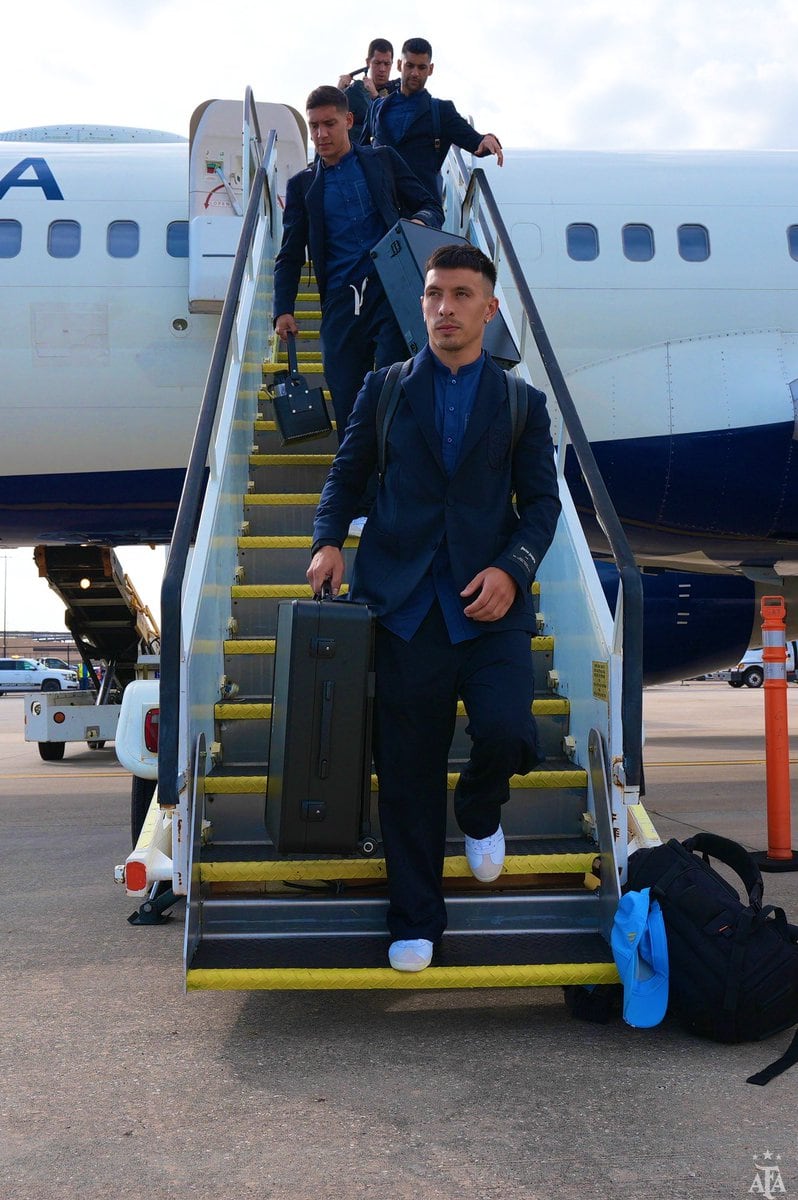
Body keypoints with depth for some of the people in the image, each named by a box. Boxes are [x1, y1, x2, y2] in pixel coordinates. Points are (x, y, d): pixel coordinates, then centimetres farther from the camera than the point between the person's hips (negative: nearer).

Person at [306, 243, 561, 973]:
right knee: (407, 773, 4)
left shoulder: (521, 403, 10)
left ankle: (481, 811, 19)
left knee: (507, 733, -20)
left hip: (489, 603, 0)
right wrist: (328, 540, -5)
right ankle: (415, 922, 21)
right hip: (405, 602, 0)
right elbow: (346, 475, 14)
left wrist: (513, 569, -11)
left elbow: (541, 500, 7)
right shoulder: (384, 389, 11)